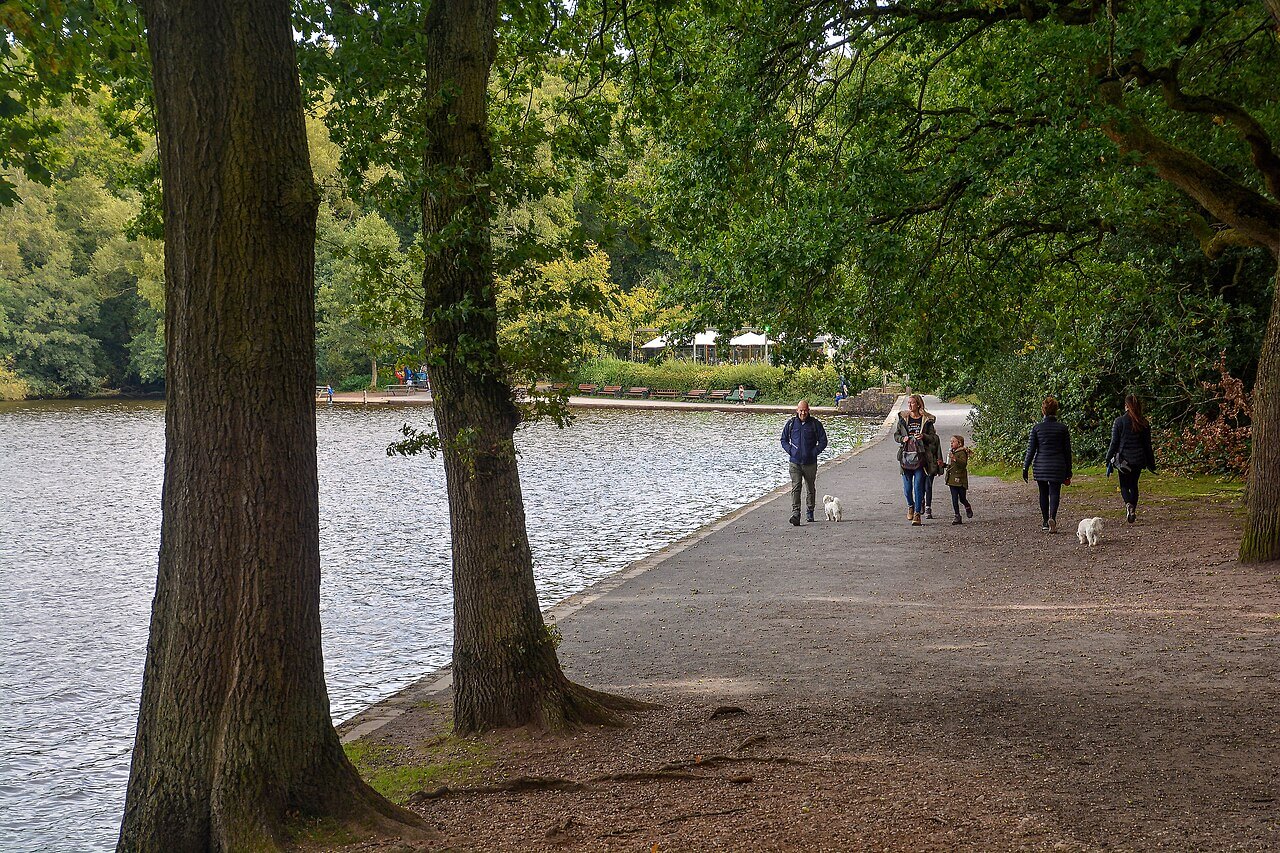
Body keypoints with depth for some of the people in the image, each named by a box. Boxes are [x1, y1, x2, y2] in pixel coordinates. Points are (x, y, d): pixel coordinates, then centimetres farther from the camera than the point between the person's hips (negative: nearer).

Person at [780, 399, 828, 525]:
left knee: (811, 488, 13)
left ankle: (810, 513, 30)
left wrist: (814, 452, -9)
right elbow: (784, 440, 14)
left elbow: (823, 441, 2)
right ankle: (795, 514, -23)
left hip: (810, 463, 0)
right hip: (795, 462, 0)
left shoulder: (815, 424, 0)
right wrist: (790, 451, -2)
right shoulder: (791, 423, 4)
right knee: (795, 488, -15)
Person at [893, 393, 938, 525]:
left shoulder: (927, 420, 2)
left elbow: (934, 439, 3)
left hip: (920, 457, -2)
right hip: (905, 457, 2)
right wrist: (902, 438, -7)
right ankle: (910, 506, 33)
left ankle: (917, 514, -1)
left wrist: (923, 436, -16)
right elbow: (896, 435, 13)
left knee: (918, 486, -6)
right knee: (907, 488, 5)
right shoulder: (903, 418, 8)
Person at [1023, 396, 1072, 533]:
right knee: (1054, 492, -2)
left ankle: (1045, 522, 20)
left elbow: (1031, 449, -2)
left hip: (1041, 465, 1)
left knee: (1043, 493, 13)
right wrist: (1068, 471, 10)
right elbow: (1067, 451, 3)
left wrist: (1025, 468, 4)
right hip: (1057, 465, -1)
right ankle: (1052, 517, -26)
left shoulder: (1037, 428, -2)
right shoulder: (1063, 428, -1)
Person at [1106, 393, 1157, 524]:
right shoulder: (1144, 423, 2)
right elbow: (1148, 444, 6)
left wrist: (1109, 462, 0)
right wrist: (1151, 463, 13)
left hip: (1124, 458, -3)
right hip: (1139, 458, 3)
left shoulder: (1119, 421, -8)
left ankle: (1129, 504, -21)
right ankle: (1133, 511, 15)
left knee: (1124, 485, 7)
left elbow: (1114, 443, -7)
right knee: (1134, 485, 17)